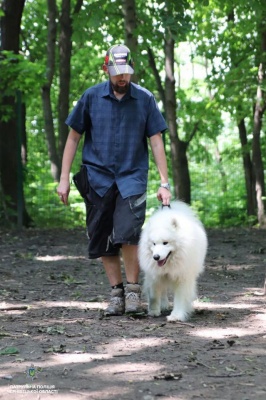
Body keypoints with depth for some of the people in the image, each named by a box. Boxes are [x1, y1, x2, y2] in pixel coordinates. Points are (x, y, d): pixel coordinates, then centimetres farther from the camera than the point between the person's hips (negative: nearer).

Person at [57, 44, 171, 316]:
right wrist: (64, 178, 2)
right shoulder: (91, 97, 1)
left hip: (132, 178, -2)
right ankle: (116, 292, 17)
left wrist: (164, 183, -4)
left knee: (128, 233, -18)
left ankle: (132, 289, -1)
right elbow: (73, 137, 6)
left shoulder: (145, 99, 0)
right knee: (102, 240, 3)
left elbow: (156, 142, 1)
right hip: (98, 178, 2)